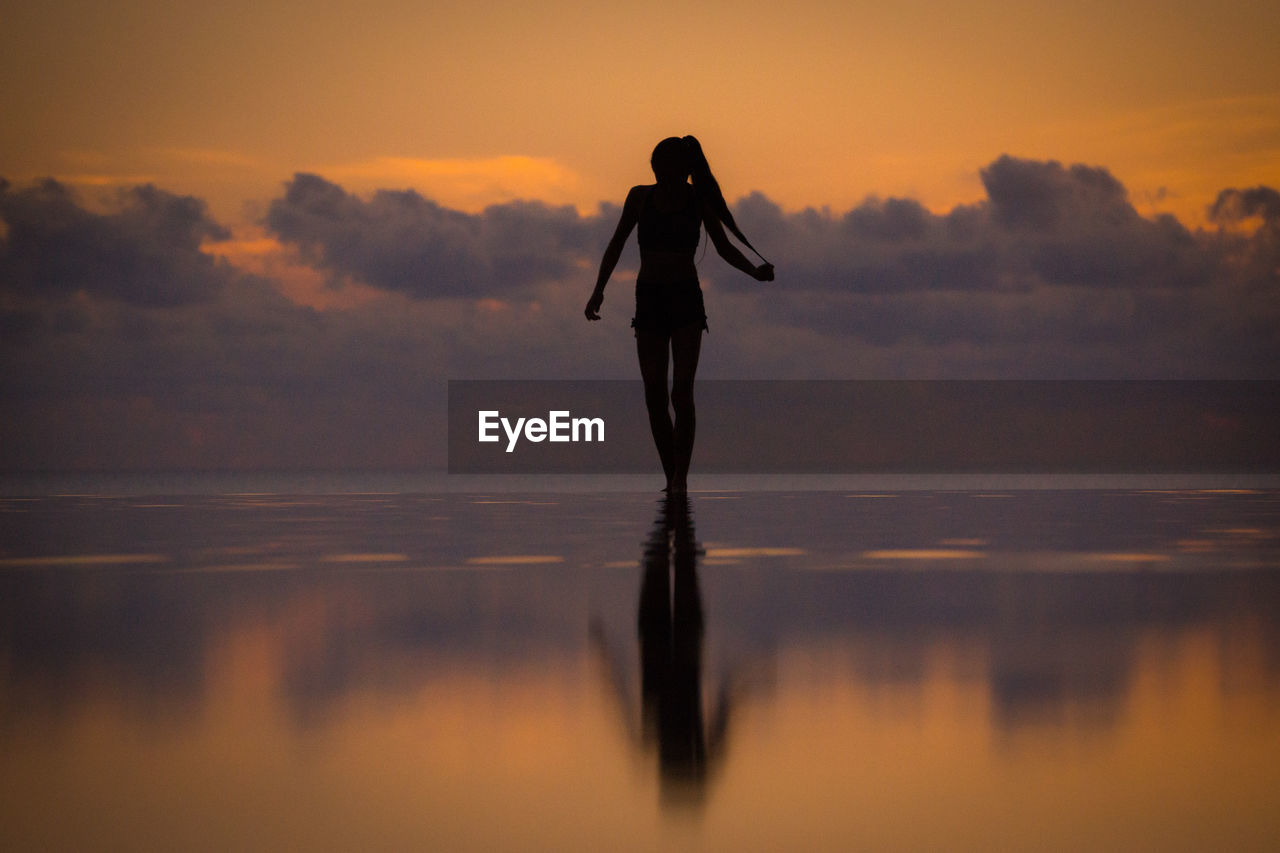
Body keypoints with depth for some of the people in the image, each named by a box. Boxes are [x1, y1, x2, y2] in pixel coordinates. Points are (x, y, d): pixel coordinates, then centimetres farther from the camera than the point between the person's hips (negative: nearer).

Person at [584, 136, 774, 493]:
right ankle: (671, 478, 7)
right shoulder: (641, 197, 2)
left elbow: (725, 248, 8)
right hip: (649, 300, 2)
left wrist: (756, 272, -9)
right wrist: (598, 289, -1)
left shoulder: (699, 200, -1)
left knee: (682, 392, -15)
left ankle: (681, 477, -15)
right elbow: (617, 244, 9)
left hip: (686, 301, -2)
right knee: (655, 396, -2)